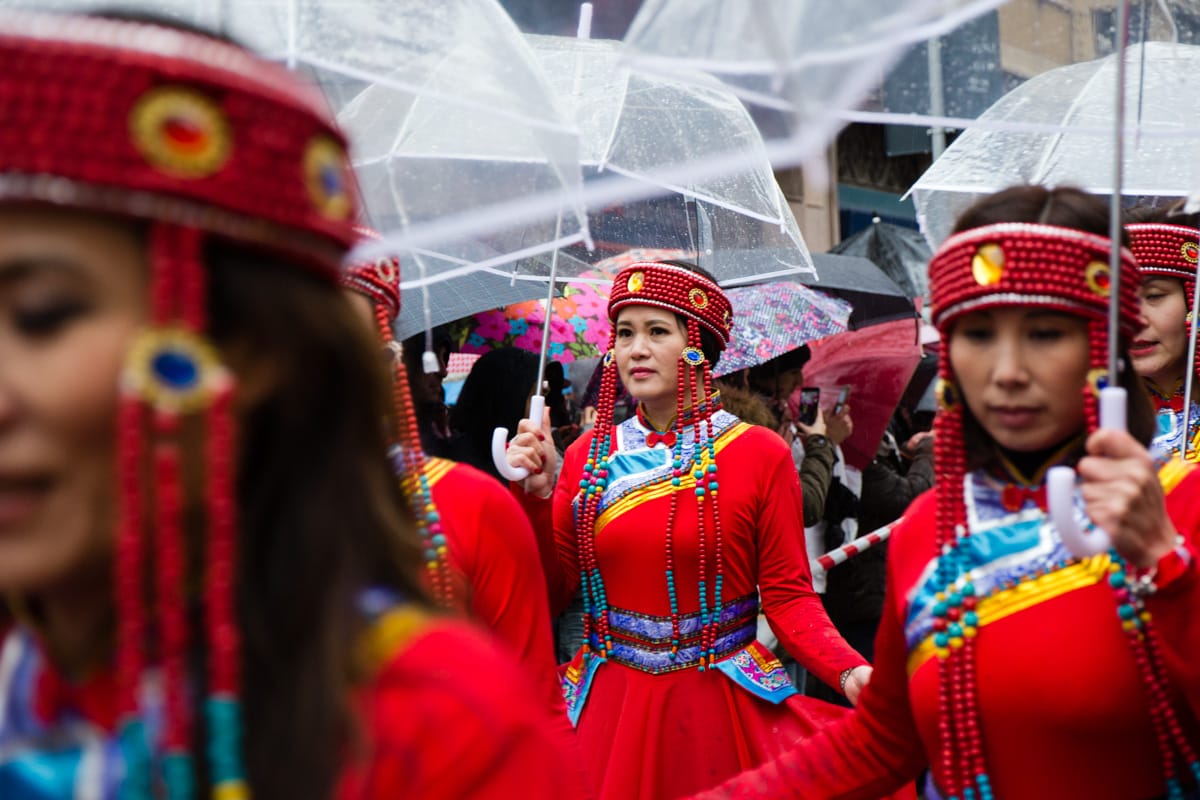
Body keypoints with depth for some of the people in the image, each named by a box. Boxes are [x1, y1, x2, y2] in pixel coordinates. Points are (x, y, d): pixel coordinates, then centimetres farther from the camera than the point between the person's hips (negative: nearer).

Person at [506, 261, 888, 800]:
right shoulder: (590, 455, 4)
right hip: (611, 703, 3)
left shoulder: (760, 453, -5)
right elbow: (552, 590, 3)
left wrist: (849, 671, -21)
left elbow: (788, 595, -5)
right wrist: (538, 493, -10)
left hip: (719, 704, -2)